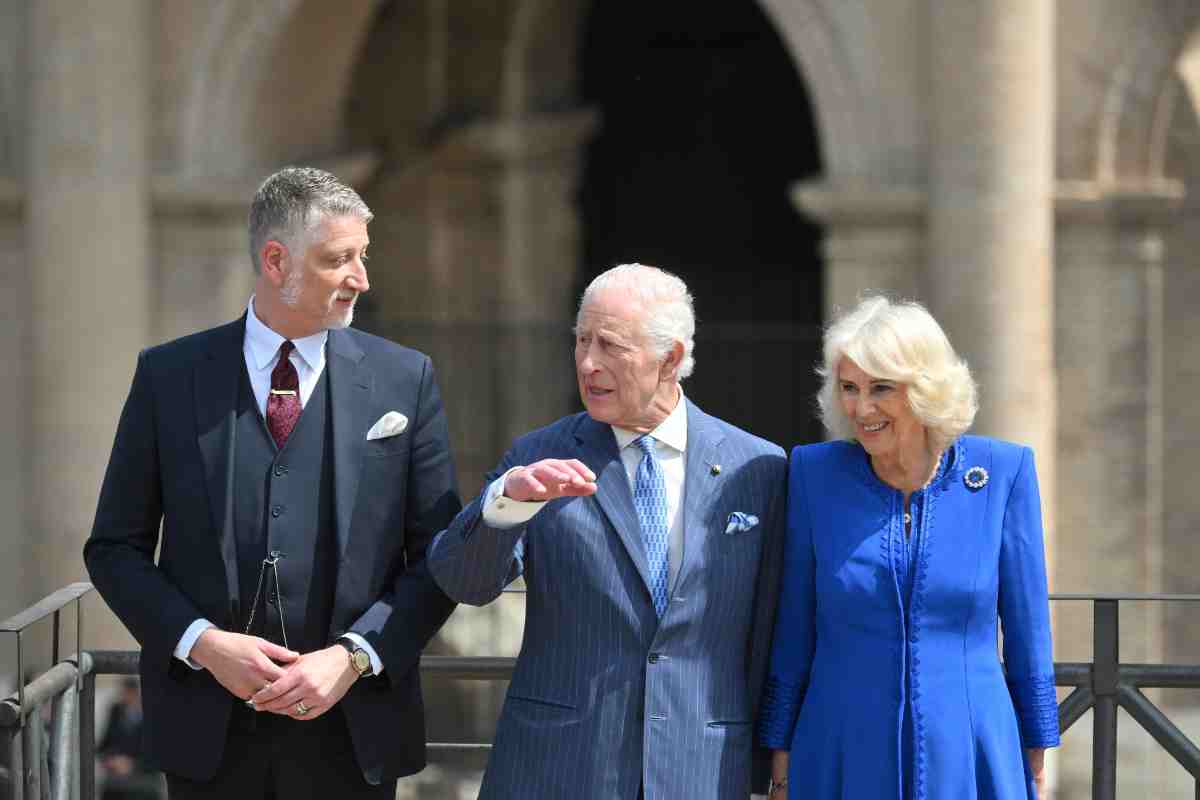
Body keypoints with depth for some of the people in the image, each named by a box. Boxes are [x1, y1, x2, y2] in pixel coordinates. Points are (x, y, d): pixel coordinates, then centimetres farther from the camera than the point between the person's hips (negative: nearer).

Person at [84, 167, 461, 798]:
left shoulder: (403, 379, 3)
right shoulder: (169, 375, 3)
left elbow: (441, 553, 2)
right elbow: (116, 547, 5)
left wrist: (353, 657, -11)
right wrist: (203, 643, -10)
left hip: (350, 732, 0)